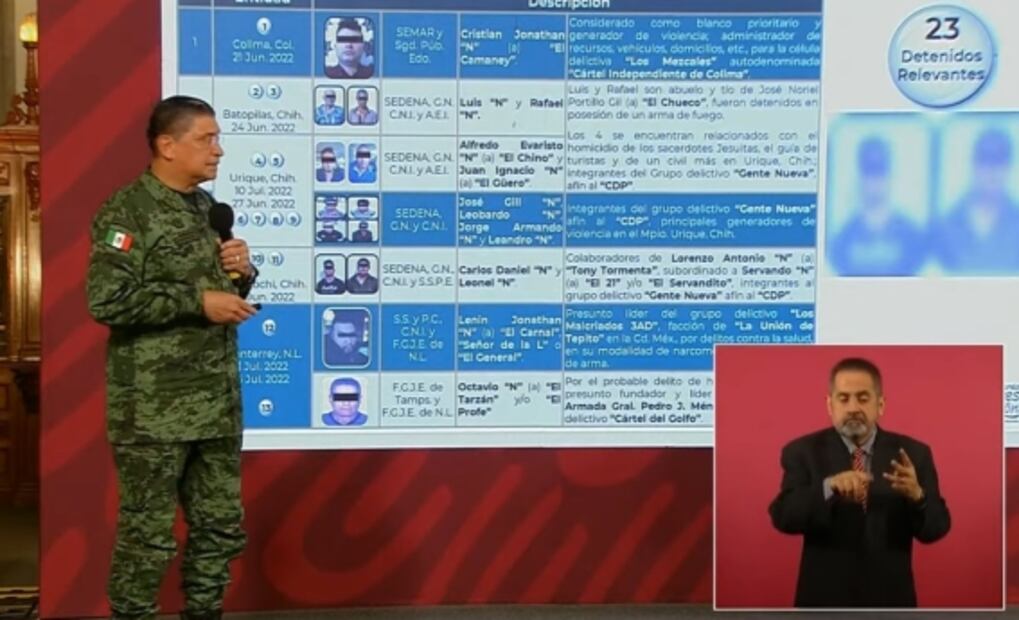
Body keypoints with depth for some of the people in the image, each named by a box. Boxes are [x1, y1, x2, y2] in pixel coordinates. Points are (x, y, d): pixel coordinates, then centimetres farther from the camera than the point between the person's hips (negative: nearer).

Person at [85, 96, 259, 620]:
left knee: (221, 527, 12)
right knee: (147, 534, 1)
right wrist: (198, 301, -19)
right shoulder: (127, 210, -9)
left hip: (218, 402, 7)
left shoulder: (208, 208, 14)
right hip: (154, 409, -7)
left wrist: (241, 272, 1)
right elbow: (107, 300, -21)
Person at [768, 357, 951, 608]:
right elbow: (783, 517, -17)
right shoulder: (803, 452, -5)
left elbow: (936, 529, -6)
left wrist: (916, 495, -27)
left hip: (890, 599, 2)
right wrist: (828, 487, -34)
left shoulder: (913, 453, -1)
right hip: (825, 598, -1)